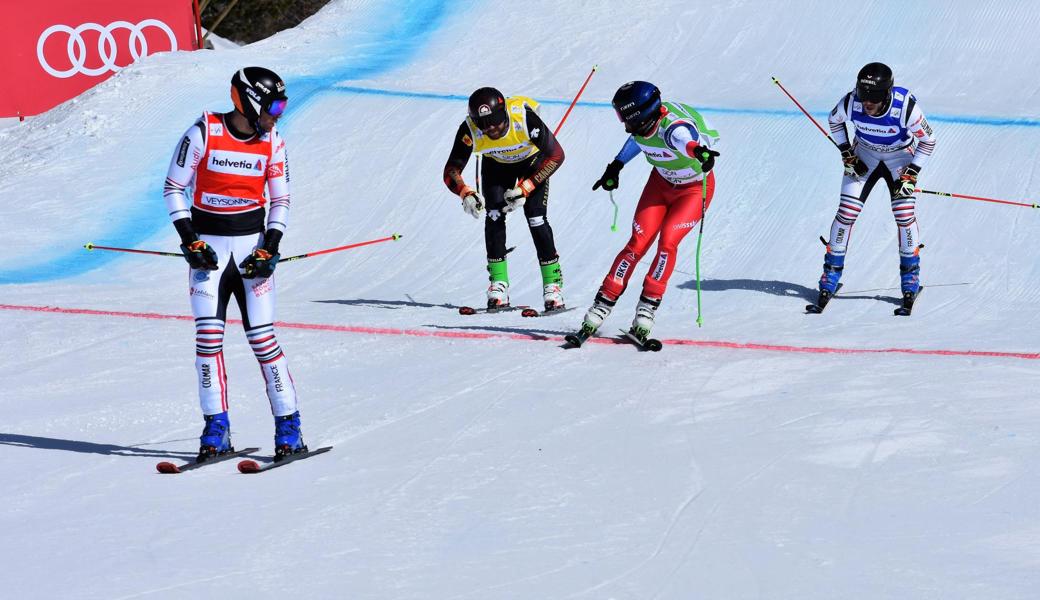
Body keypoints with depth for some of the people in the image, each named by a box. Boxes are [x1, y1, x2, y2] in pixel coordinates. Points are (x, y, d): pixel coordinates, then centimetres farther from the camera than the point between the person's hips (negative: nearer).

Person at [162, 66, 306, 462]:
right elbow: (173, 188, -2)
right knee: (208, 335, -7)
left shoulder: (272, 143, 0)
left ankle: (289, 426, 1)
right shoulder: (204, 133, -8)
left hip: (251, 244, 1)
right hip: (207, 246, -1)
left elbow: (281, 201, 7)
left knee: (263, 336, -6)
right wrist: (190, 241, -11)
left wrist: (269, 249, -7)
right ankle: (216, 429, -2)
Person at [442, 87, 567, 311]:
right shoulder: (470, 130, -33)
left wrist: (525, 188, -35)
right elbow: (451, 171, -28)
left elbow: (556, 155, -30)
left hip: (532, 160, -2)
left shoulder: (525, 118, -40)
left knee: (536, 218, -16)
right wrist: (466, 194, -49)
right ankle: (499, 285, -7)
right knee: (494, 216, -15)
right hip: (497, 165, 2)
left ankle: (553, 284, -7)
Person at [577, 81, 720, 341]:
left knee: (667, 242, -21)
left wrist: (699, 151, -85)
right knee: (638, 243, -5)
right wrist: (616, 166, 17)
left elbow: (685, 140, -63)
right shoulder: (642, 125, -17)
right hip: (661, 182, 5)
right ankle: (603, 304, 1)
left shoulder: (673, 127, -37)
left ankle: (647, 307, -8)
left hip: (695, 189, -5)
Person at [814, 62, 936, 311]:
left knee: (904, 213, -14)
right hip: (864, 157, 2)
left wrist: (912, 174, -19)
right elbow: (834, 121, -2)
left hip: (900, 158, -2)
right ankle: (832, 271, 6)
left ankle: (911, 273, 4)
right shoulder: (851, 103, -28)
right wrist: (846, 154, -6)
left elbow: (928, 140, -17)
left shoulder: (906, 106, -34)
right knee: (846, 212, -8)